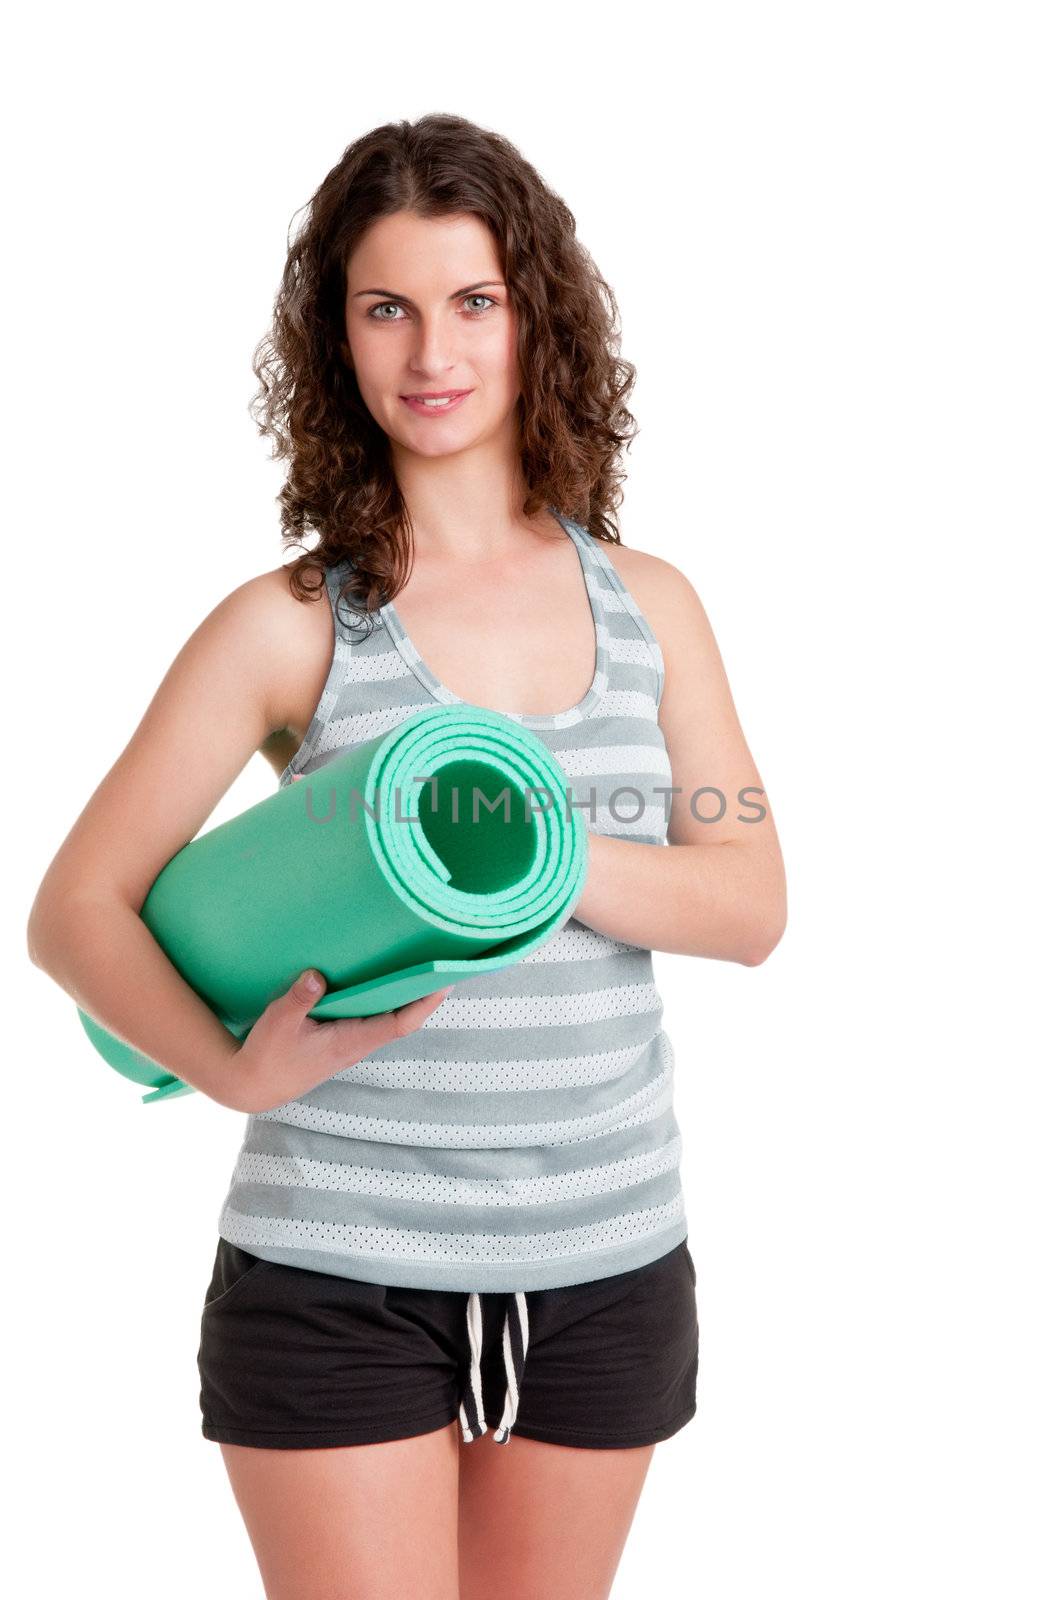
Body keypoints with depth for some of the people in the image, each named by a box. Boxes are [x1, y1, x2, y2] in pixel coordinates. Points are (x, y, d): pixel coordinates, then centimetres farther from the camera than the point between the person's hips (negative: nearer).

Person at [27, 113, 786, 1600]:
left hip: (606, 1267, 3)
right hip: (340, 1268, -3)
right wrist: (235, 1068, -23)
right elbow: (75, 912, -5)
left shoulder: (649, 606, 5)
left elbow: (754, 904, 0)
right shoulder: (290, 625, -4)